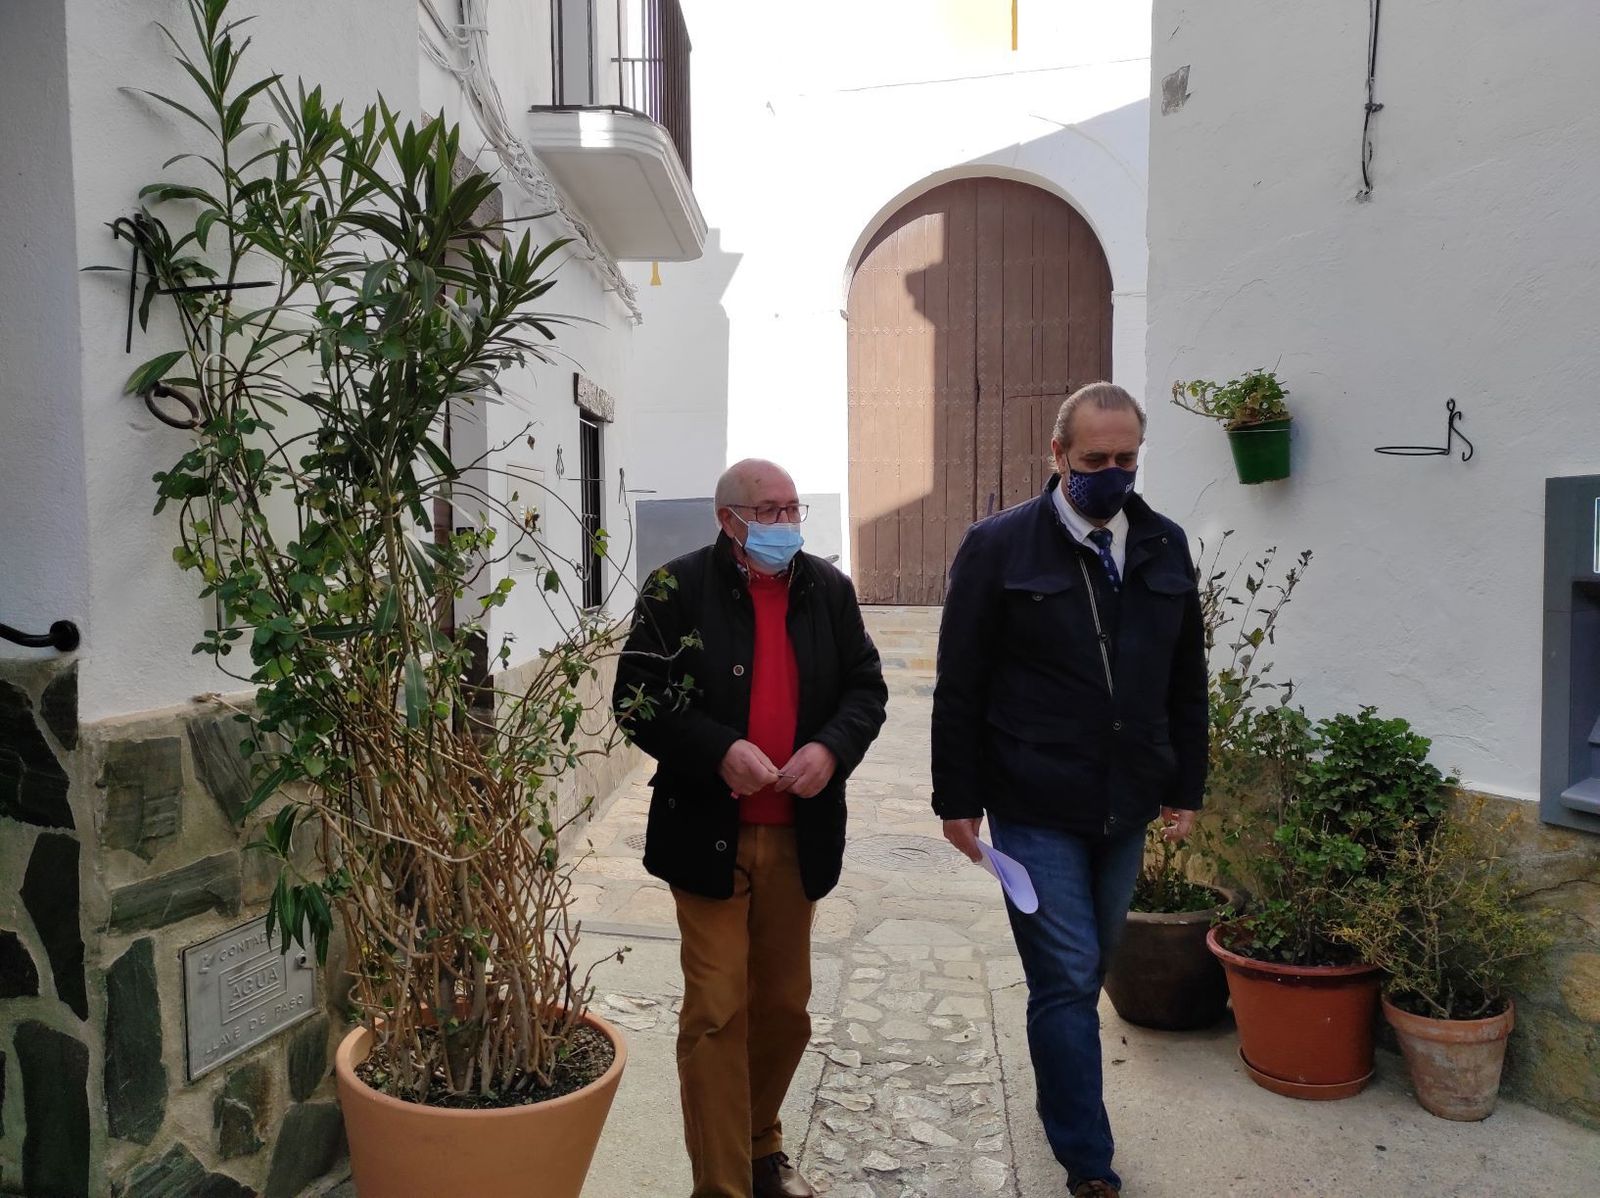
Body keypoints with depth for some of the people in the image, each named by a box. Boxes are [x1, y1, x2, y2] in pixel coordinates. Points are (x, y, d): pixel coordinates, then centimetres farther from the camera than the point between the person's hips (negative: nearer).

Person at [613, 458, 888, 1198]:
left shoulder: (828, 589, 6)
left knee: (784, 1007, 17)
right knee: (716, 1014, 1)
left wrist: (833, 747, -12)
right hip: (708, 833, -4)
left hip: (798, 834, 4)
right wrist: (719, 750, -22)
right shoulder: (678, 589, -7)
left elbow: (866, 686, 8)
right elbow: (637, 699, -9)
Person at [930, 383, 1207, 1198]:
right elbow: (958, 687, -6)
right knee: (1067, 979, 0)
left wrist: (1186, 787, 10)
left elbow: (1187, 681, 12)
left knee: (1085, 972, 18)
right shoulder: (998, 546, -7)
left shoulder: (1165, 546, 6)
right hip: (1034, 811, -4)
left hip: (1127, 809, 5)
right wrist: (958, 800, -6)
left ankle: (1059, 1095, 40)